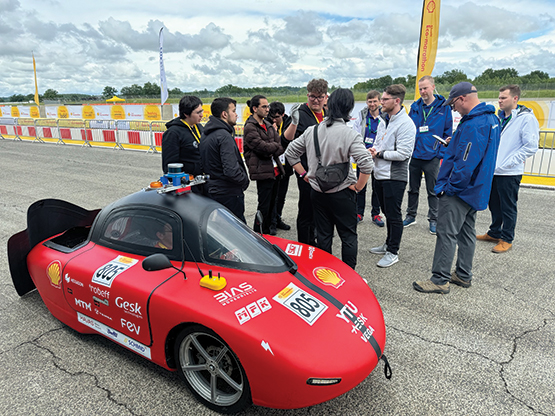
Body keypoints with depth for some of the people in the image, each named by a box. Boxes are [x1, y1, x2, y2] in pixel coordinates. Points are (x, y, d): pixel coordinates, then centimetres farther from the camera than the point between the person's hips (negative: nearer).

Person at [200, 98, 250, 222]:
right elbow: (231, 170, -28)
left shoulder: (206, 135, 11)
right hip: (228, 193, -10)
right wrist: (245, 180, -9)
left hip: (212, 190, 10)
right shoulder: (224, 136, -19)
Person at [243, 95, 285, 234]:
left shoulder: (268, 125, 17)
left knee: (272, 203, 15)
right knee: (264, 206, -4)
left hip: (275, 169, 8)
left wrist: (271, 149, -10)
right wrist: (277, 147, -2)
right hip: (263, 171, -8)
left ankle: (267, 231, 29)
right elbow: (263, 147, -19)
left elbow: (279, 143, 9)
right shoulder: (250, 127, -11)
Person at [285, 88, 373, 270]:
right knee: (349, 236, 11)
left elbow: (290, 153, 7)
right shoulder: (350, 134, -17)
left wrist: (304, 174, 10)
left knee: (323, 235, 17)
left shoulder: (311, 130, -2)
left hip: (317, 192, 5)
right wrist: (358, 186, -10)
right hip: (342, 194, -4)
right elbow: (366, 164, -24)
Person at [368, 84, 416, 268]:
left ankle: (393, 252, 12)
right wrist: (373, 150, -1)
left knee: (393, 215, 0)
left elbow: (403, 154, -22)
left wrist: (380, 154, -13)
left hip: (395, 176, -9)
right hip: (380, 174, 9)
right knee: (387, 211, 19)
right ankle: (389, 244, 34)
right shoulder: (384, 120, 12)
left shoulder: (405, 123, -16)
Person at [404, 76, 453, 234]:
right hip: (414, 155, 3)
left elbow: (448, 133, -1)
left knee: (433, 191, 8)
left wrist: (441, 152, -9)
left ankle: (433, 219, 20)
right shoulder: (415, 107, 4)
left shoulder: (443, 107, -3)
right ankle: (411, 215, 28)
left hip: (432, 157, -3)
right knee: (413, 189, 14)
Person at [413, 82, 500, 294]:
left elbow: (466, 163, -27)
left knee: (447, 234, -4)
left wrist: (450, 187, -18)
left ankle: (440, 280, 4)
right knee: (466, 232, 17)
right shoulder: (490, 118, 10)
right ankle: (463, 275, 29)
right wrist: (454, 145, 14)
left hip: (459, 190, -11)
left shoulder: (473, 125, -23)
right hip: (474, 189, 11)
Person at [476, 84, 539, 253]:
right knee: (494, 205, 17)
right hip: (493, 171, 7)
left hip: (509, 174, -7)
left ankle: (507, 239, 16)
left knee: (508, 208, 3)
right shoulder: (499, 117, 13)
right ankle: (494, 233, 32)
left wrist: (508, 163, -19)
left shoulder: (526, 118, -11)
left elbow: (531, 147, -16)